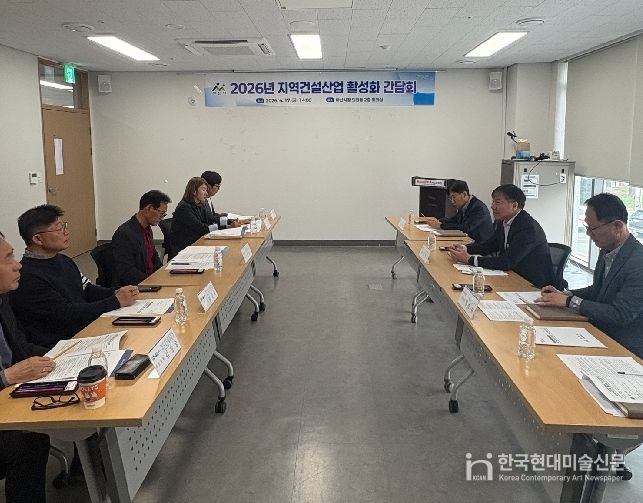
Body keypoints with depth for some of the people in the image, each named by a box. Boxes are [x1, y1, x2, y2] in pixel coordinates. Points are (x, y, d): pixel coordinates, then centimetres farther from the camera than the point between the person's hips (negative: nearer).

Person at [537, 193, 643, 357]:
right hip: (600, 334, 8)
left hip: (625, 350, -7)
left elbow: (620, 315, -25)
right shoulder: (607, 251, 3)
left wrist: (570, 301, -20)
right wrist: (564, 294, 0)